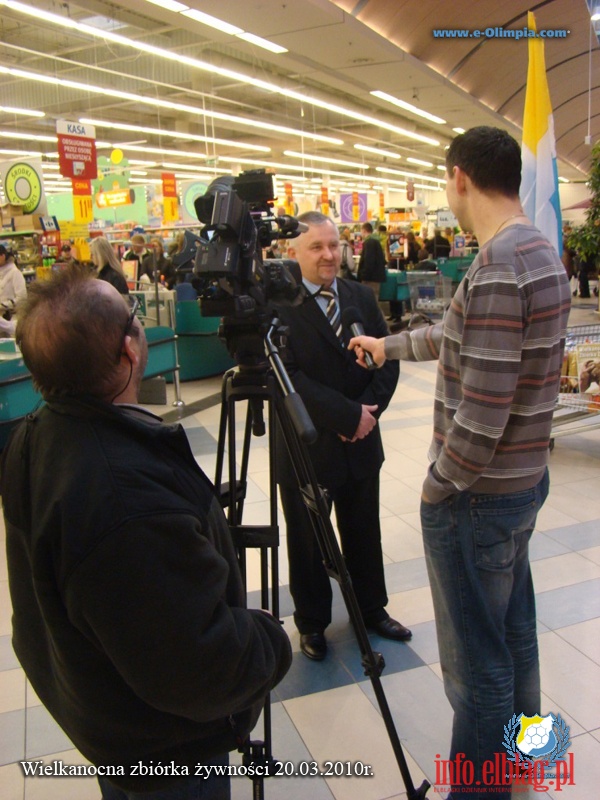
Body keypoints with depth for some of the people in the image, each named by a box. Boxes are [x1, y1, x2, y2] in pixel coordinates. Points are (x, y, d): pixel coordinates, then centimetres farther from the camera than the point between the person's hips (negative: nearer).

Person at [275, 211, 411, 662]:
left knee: (365, 532, 20)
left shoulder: (361, 297, 5)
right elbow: (288, 376, -21)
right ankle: (312, 622, 33)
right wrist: (346, 416, -20)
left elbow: (388, 359, 4)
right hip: (305, 447, -5)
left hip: (361, 442, 5)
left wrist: (367, 409, -12)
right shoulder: (277, 304, -13)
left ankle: (373, 609, 41)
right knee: (307, 540, 12)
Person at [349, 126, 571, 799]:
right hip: (526, 478, 10)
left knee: (476, 662, 6)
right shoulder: (544, 254, 8)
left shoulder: (496, 269, -23)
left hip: (476, 493, -10)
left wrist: (438, 486, -11)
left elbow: (480, 414, -26)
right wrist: (387, 347, 32)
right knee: (513, 629, 24)